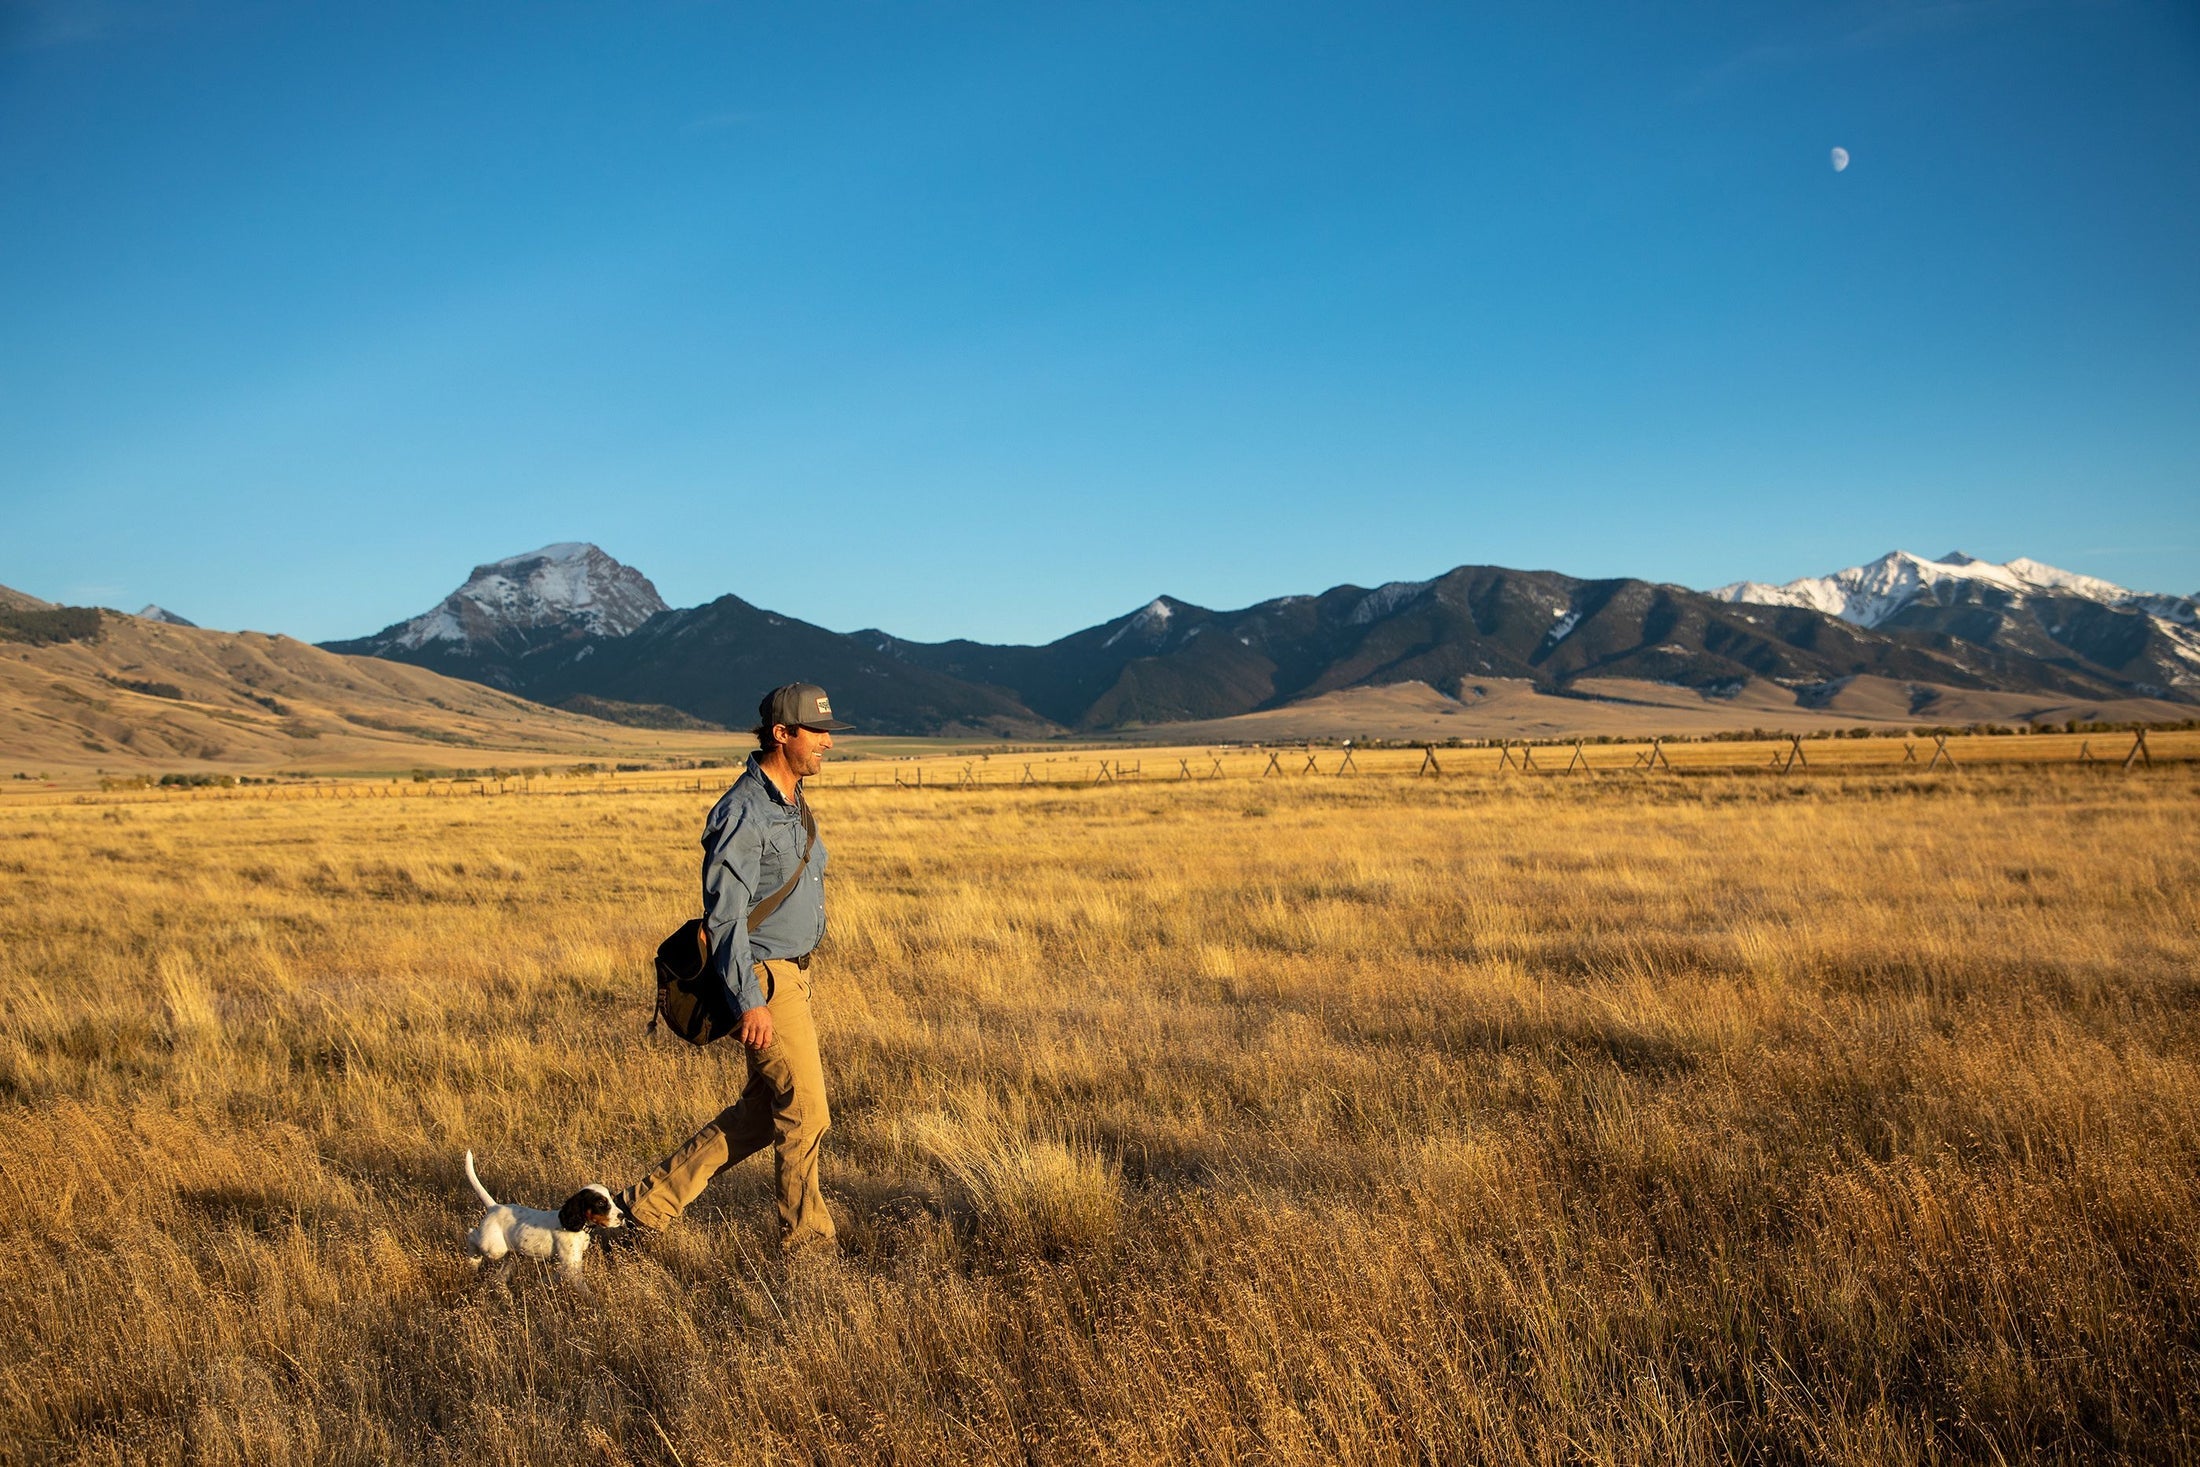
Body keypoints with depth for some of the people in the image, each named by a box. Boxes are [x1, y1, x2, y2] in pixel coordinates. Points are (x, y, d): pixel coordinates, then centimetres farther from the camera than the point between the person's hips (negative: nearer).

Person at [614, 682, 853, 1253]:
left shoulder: (791, 805, 12)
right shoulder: (743, 812, -18)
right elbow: (724, 914, -22)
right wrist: (749, 1002, -25)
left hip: (792, 975, 10)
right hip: (762, 979, -10)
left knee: (763, 1111, 14)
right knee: (806, 1111, -1)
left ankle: (652, 1200, 23)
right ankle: (805, 1237, 16)